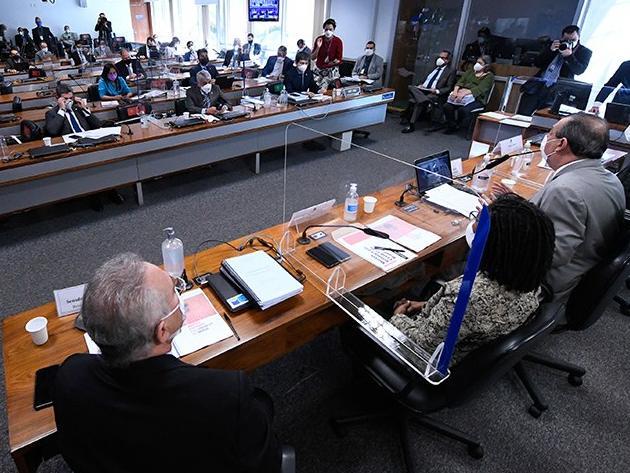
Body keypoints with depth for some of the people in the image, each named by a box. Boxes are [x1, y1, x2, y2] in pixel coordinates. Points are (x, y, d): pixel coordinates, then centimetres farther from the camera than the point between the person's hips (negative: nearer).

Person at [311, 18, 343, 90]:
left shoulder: (338, 41, -6)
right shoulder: (319, 39, 0)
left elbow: (339, 60, -3)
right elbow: (312, 58, 0)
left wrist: (329, 63, -16)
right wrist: (318, 47, -14)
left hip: (331, 70, -2)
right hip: (318, 69, 2)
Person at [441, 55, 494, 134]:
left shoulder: (489, 76, 4)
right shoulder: (470, 71, 22)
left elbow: (480, 88, -13)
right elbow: (460, 81, 8)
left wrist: (464, 93, -28)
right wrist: (456, 90, -16)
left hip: (476, 99, -5)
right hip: (462, 96, 5)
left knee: (462, 110, -35)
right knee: (447, 107, -23)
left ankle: (458, 125, -5)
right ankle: (452, 126, -4)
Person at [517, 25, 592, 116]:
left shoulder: (585, 52, 12)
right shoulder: (555, 45, 19)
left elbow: (579, 71, -2)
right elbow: (537, 63, 12)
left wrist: (569, 56, -12)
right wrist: (550, 50, -2)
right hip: (539, 84, 3)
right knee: (522, 115, -9)